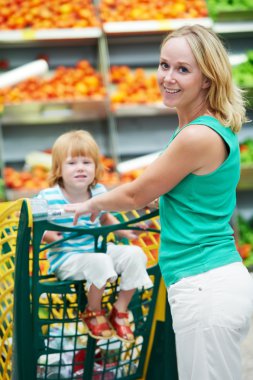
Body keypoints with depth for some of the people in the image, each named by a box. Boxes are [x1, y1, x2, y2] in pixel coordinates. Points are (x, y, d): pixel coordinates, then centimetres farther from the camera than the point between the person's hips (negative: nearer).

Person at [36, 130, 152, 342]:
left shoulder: (99, 192, -1)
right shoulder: (48, 198, -16)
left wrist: (123, 231, 5)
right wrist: (48, 235, -25)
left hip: (96, 250, 6)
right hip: (66, 259, -6)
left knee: (135, 254, -13)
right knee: (98, 261, -34)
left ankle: (120, 311, 1)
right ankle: (93, 312, -9)